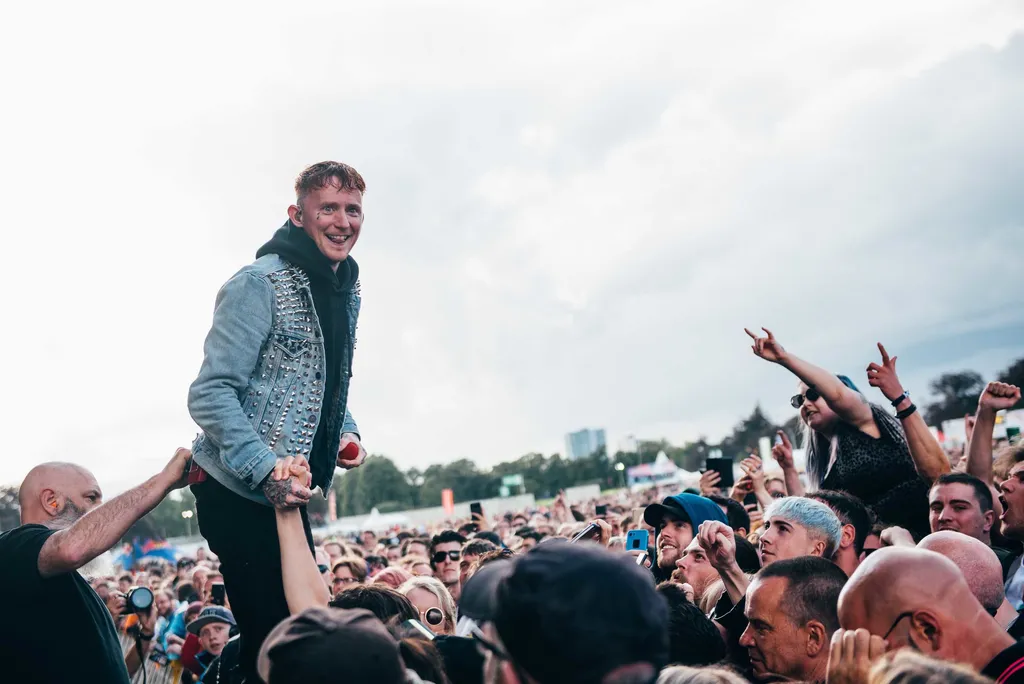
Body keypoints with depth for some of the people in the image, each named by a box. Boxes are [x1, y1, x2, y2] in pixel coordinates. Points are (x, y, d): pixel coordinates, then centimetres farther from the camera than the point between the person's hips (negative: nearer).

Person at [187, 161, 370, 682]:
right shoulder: (260, 283, -15)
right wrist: (265, 470, -27)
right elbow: (211, 393, -19)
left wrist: (347, 433, 5)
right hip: (238, 490, -8)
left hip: (287, 495, 9)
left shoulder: (347, 292, 11)